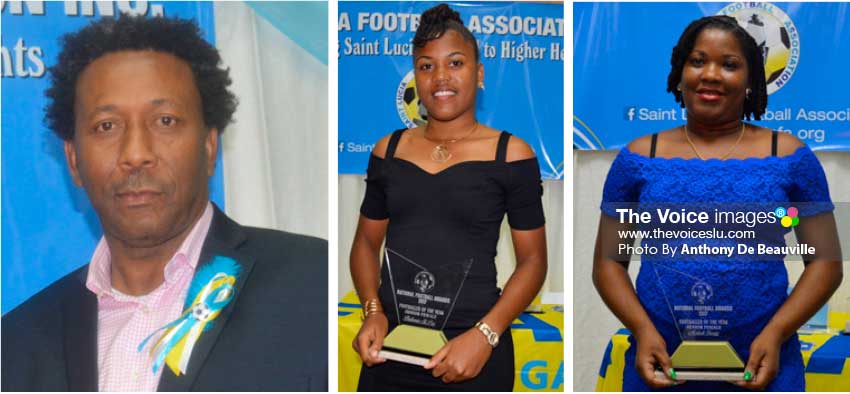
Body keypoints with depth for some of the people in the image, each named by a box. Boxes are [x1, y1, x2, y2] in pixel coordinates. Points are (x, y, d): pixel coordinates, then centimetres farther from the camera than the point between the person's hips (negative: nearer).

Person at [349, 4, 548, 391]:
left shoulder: (511, 155, -5)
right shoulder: (389, 150, 5)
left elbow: (532, 259, -3)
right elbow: (366, 242, 12)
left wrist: (485, 336, -15)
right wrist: (373, 312, -4)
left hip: (473, 353, -3)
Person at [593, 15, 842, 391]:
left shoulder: (789, 156, 2)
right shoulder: (638, 158, 3)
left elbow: (825, 261, 3)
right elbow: (608, 262, 4)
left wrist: (775, 333, -11)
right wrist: (642, 330, -11)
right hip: (659, 363, 1)